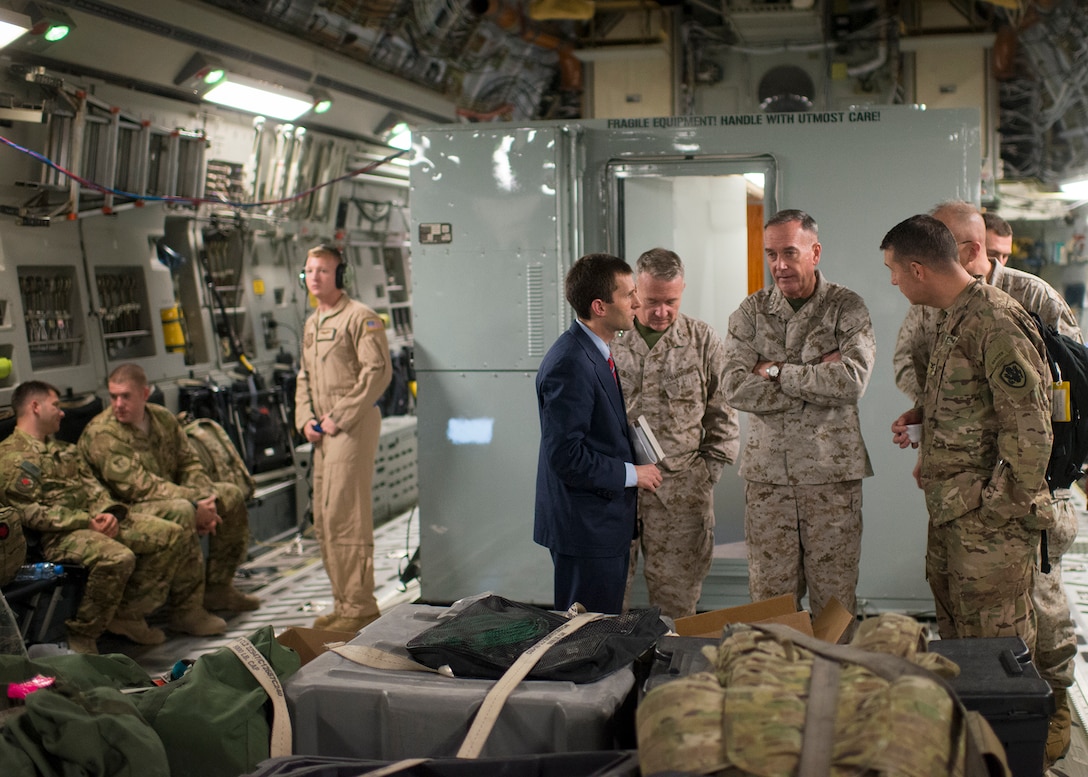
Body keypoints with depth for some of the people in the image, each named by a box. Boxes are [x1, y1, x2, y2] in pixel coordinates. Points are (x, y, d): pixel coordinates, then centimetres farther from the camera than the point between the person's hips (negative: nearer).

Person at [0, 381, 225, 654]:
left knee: (174, 535, -6)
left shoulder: (65, 450, 26)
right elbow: (32, 514, -11)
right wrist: (87, 522, -17)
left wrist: (108, 512, -6)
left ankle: (130, 613, -3)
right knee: (117, 557, -36)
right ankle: (81, 637, -19)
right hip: (60, 533, -8)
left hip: (99, 518, 8)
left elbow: (92, 485, 17)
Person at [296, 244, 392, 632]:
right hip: (324, 431, 9)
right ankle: (344, 602, 19)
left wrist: (339, 416, -16)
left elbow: (378, 371, -16)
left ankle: (360, 606, -4)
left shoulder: (360, 316, -7)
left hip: (354, 426, -9)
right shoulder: (311, 324, 20)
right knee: (324, 518, 10)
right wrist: (306, 418, 9)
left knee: (344, 515, -11)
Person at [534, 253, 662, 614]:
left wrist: (635, 465, 7)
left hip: (605, 521, 10)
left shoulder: (594, 351, 11)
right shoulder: (570, 364, -22)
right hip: (585, 527, -10)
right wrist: (630, 473, -15)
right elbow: (566, 455, -25)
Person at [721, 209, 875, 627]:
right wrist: (816, 377, -11)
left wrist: (776, 372, -10)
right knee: (769, 598, 6)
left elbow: (853, 380, -16)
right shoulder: (750, 311, 6)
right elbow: (736, 388, -7)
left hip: (832, 472, -2)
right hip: (767, 473, 2)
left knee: (835, 600, 4)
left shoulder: (847, 308, 0)